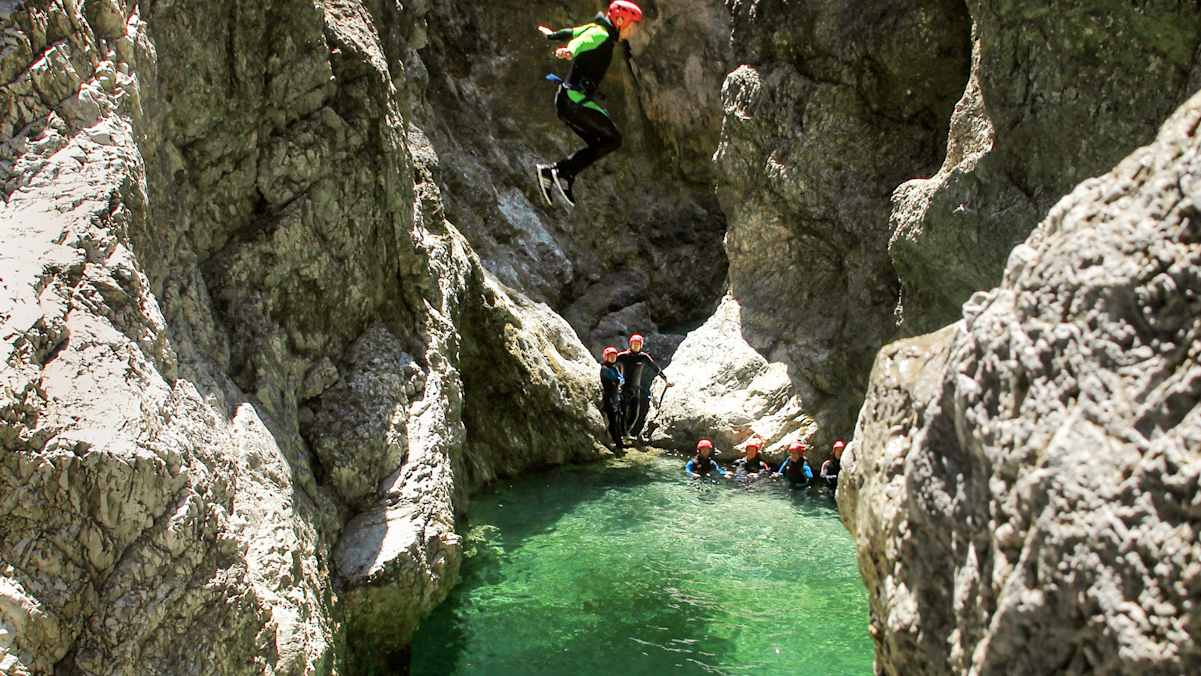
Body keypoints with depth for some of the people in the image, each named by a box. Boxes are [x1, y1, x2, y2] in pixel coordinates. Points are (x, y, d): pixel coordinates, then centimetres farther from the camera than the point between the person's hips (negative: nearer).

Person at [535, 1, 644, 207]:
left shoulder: (598, 30, 19)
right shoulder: (600, 34, -10)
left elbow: (573, 32, 37)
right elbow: (581, 41, -32)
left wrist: (552, 35, 57)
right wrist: (570, 52, -55)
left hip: (567, 100, 10)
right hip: (575, 98, -10)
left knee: (598, 145, 11)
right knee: (613, 138, -9)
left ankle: (550, 172, 4)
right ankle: (564, 172, -13)